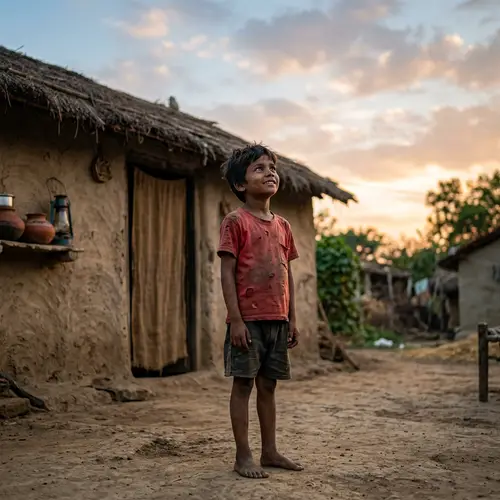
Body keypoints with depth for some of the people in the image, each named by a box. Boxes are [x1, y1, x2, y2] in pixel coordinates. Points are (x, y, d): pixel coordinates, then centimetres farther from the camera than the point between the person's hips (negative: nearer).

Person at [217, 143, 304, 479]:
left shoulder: (283, 226, 13)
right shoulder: (236, 222, -6)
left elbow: (287, 274, 15)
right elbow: (227, 272, -10)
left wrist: (292, 319, 12)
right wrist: (235, 319, -16)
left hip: (277, 320, 6)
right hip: (248, 319, -6)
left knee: (268, 385, 13)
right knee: (243, 384, 1)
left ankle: (270, 451, 22)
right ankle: (243, 455, 9)